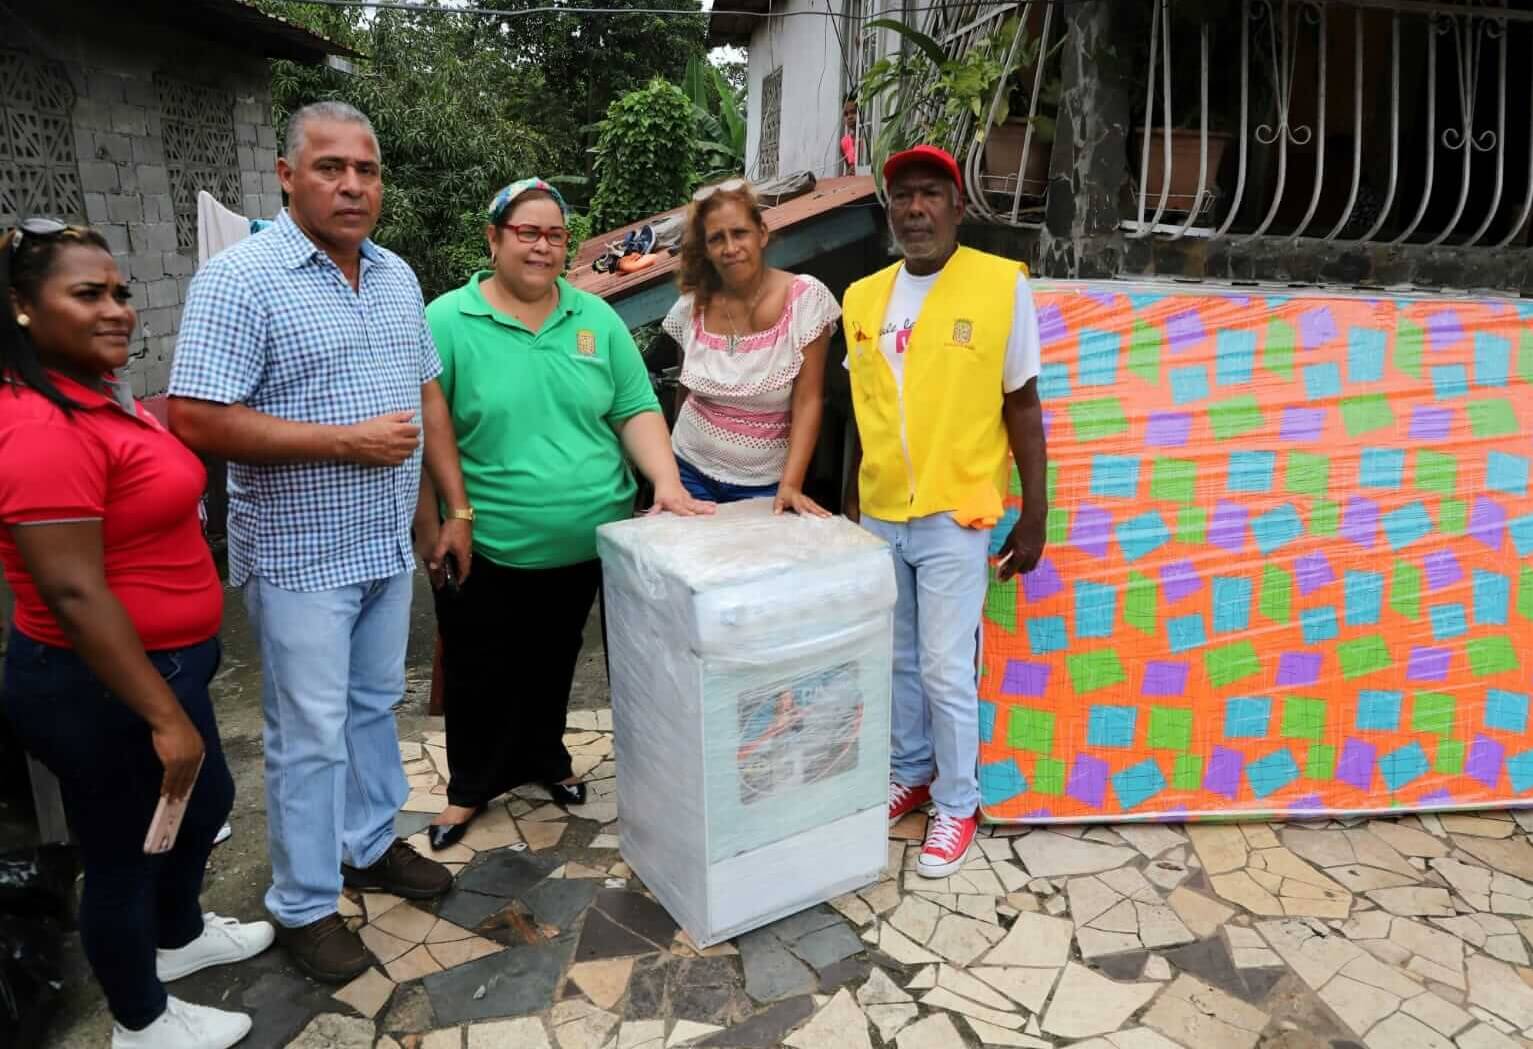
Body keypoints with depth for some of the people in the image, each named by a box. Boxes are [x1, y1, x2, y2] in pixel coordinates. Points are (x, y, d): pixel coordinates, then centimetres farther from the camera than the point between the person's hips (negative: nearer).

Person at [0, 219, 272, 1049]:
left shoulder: (102, 394, 7)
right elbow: (73, 592, -28)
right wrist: (164, 716, -25)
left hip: (158, 663, 10)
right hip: (100, 689, -10)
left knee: (207, 799, 27)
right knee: (125, 853, 11)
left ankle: (180, 936, 52)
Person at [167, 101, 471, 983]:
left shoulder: (397, 275, 7)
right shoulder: (241, 279, -14)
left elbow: (428, 392, 12)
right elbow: (197, 420, -20)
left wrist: (457, 506, 8)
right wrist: (348, 440, -20)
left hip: (389, 544, 7)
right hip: (301, 555, -6)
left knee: (376, 706, 19)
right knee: (312, 733, 5)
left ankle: (370, 845, 39)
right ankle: (304, 905, 23)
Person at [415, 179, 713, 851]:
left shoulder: (596, 318, 3)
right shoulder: (448, 322, -8)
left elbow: (636, 411, 2)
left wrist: (667, 484, -12)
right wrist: (430, 533, -9)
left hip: (587, 543, 3)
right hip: (486, 549, -3)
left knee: (553, 663, 20)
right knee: (481, 676, 12)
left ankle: (544, 758, 43)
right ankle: (471, 787, 34)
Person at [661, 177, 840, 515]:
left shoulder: (805, 298, -12)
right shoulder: (692, 306, -2)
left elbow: (808, 402, -14)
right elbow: (687, 391, 10)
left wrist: (790, 486, -23)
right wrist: (670, 478, 11)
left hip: (764, 484, -3)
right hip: (691, 471, 3)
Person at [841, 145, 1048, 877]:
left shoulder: (1002, 286, -7)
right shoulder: (861, 297, 5)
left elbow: (1022, 407, -3)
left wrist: (1034, 515, -3)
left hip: (954, 517, -4)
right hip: (879, 516, 4)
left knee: (946, 672, 2)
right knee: (896, 662, 17)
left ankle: (957, 803, 23)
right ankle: (910, 773, 38)